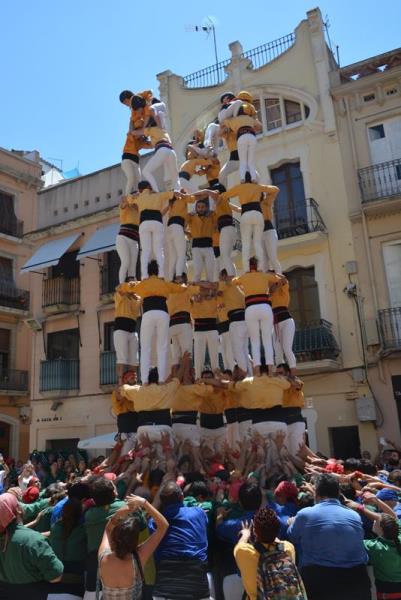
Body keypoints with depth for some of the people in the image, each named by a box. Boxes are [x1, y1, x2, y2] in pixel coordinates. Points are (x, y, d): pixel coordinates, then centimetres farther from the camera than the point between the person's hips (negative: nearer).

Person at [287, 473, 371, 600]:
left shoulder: (305, 514, -8)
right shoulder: (355, 516, 0)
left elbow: (292, 537, 12)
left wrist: (292, 523, 35)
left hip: (318, 583, -3)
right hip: (356, 582, 3)